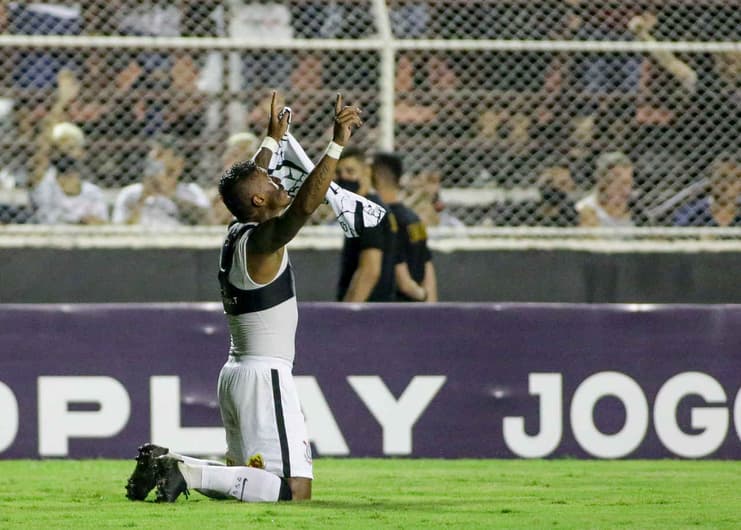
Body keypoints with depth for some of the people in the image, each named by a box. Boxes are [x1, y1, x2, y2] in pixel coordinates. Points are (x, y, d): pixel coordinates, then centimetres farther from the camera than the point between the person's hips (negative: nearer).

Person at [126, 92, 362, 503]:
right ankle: (189, 472, -23)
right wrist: (336, 145, -35)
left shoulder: (236, 234, 11)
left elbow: (248, 182, 32)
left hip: (235, 374, 10)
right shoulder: (262, 239, -13)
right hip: (265, 375, -10)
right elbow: (304, 205, -32)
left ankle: (167, 465, 6)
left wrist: (273, 139, 45)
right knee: (294, 492, -16)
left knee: (249, 476, 21)